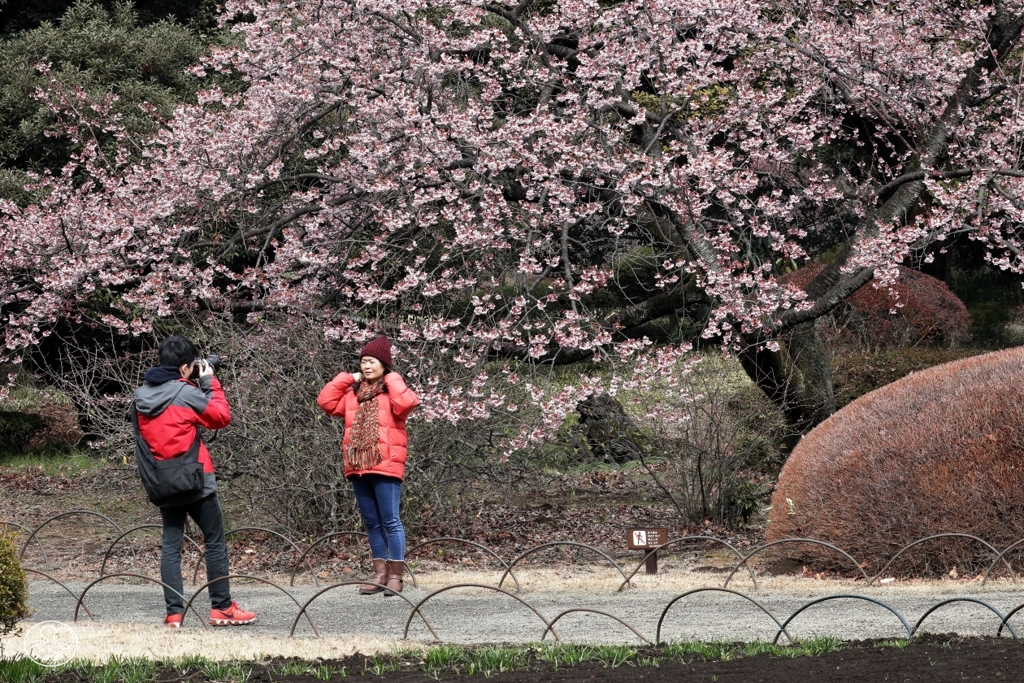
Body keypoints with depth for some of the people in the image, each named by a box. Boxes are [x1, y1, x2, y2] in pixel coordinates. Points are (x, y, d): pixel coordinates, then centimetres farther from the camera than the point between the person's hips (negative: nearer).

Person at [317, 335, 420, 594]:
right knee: (372, 523, 10)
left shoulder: (392, 391, -1)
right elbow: (326, 401, 10)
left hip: (385, 466, -7)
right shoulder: (353, 392, 16)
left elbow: (406, 403, -21)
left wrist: (392, 379, -9)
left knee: (390, 521, -6)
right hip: (358, 467, 7)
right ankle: (380, 573, 14)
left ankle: (395, 575, -4)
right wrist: (346, 379, 8)